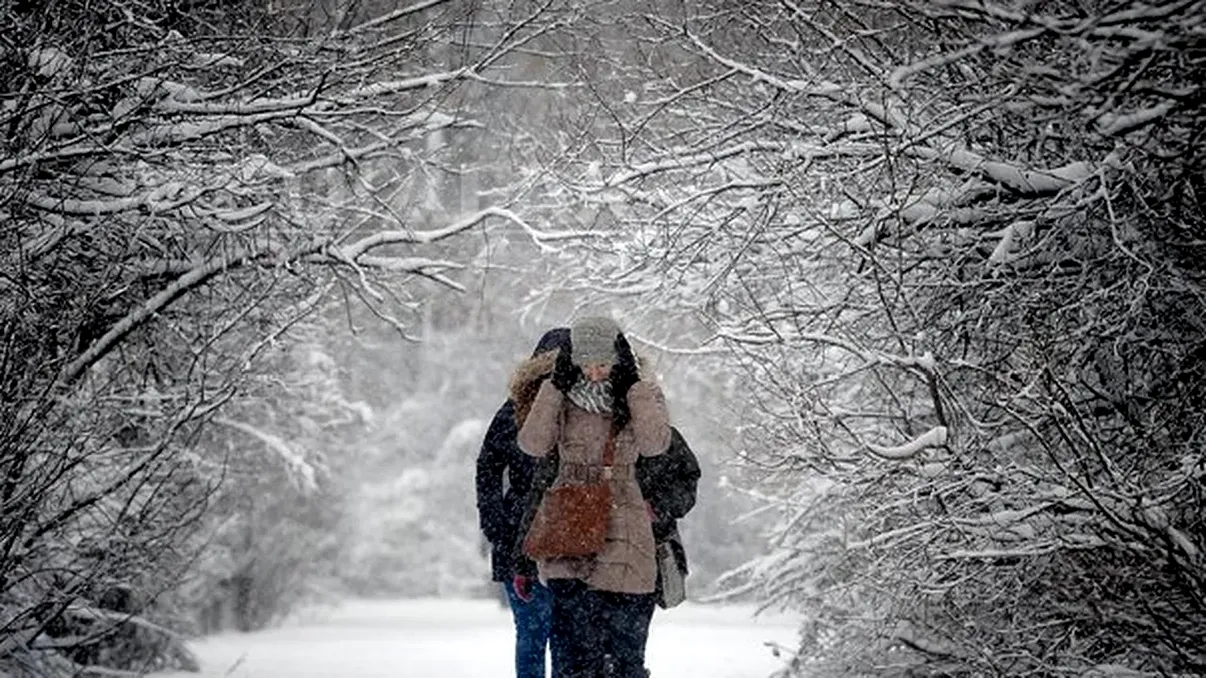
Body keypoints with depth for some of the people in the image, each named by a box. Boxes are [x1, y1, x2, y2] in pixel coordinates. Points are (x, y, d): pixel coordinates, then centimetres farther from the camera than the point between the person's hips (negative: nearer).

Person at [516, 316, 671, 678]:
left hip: (624, 530, 1)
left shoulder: (643, 395, 8)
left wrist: (634, 387, -10)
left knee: (627, 646, 0)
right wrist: (555, 387, -8)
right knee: (580, 647, -9)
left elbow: (655, 444, -10)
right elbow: (532, 444, -6)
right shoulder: (562, 397, 8)